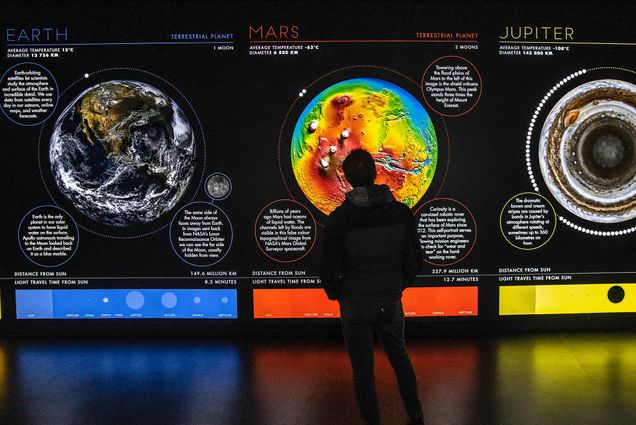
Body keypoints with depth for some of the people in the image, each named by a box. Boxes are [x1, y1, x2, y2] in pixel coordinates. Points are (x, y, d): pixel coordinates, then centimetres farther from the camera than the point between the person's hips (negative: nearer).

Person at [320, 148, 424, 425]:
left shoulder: (339, 218, -16)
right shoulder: (401, 213, -7)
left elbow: (328, 267, -11)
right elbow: (414, 260, 0)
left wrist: (335, 293, 8)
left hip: (355, 304, -3)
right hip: (391, 302, 3)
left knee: (362, 370, 10)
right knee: (400, 358, 24)